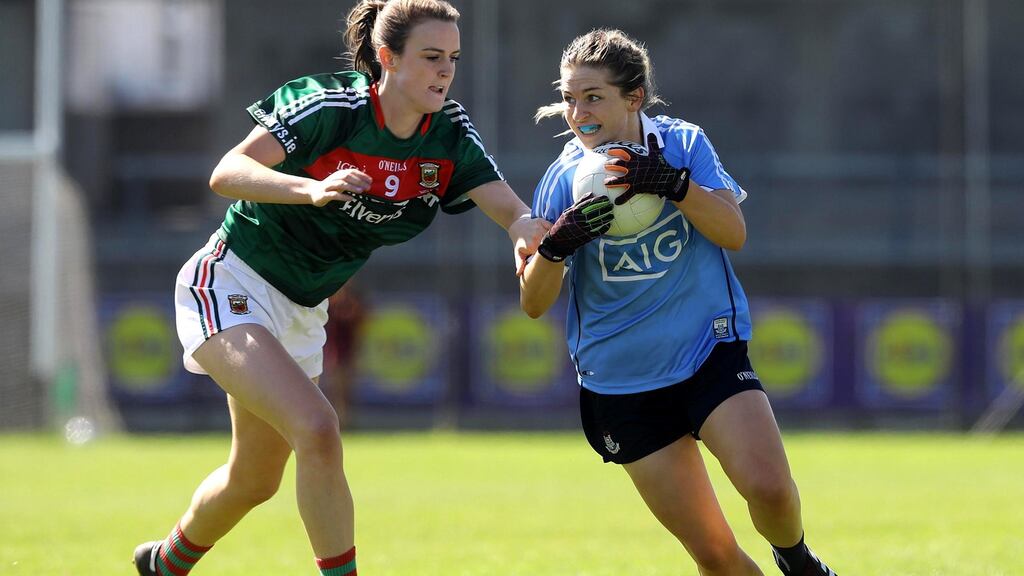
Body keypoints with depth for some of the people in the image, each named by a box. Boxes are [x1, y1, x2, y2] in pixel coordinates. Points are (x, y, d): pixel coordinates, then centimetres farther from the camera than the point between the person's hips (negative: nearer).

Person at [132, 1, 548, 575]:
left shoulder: (451, 135, -7)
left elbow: (513, 210, -18)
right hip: (231, 286, -7)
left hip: (301, 312, 7)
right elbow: (226, 173, -30)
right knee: (317, 430, -29)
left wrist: (527, 228, -43)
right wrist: (310, 189, -47)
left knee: (255, 481, 21)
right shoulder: (331, 106, -23)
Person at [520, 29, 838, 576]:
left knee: (768, 486, -24)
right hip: (620, 382, 0)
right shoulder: (561, 181, -3)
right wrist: (556, 244, -24)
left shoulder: (682, 144, -2)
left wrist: (672, 184, -29)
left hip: (711, 352, 0)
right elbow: (533, 303, -3)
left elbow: (733, 232, -12)